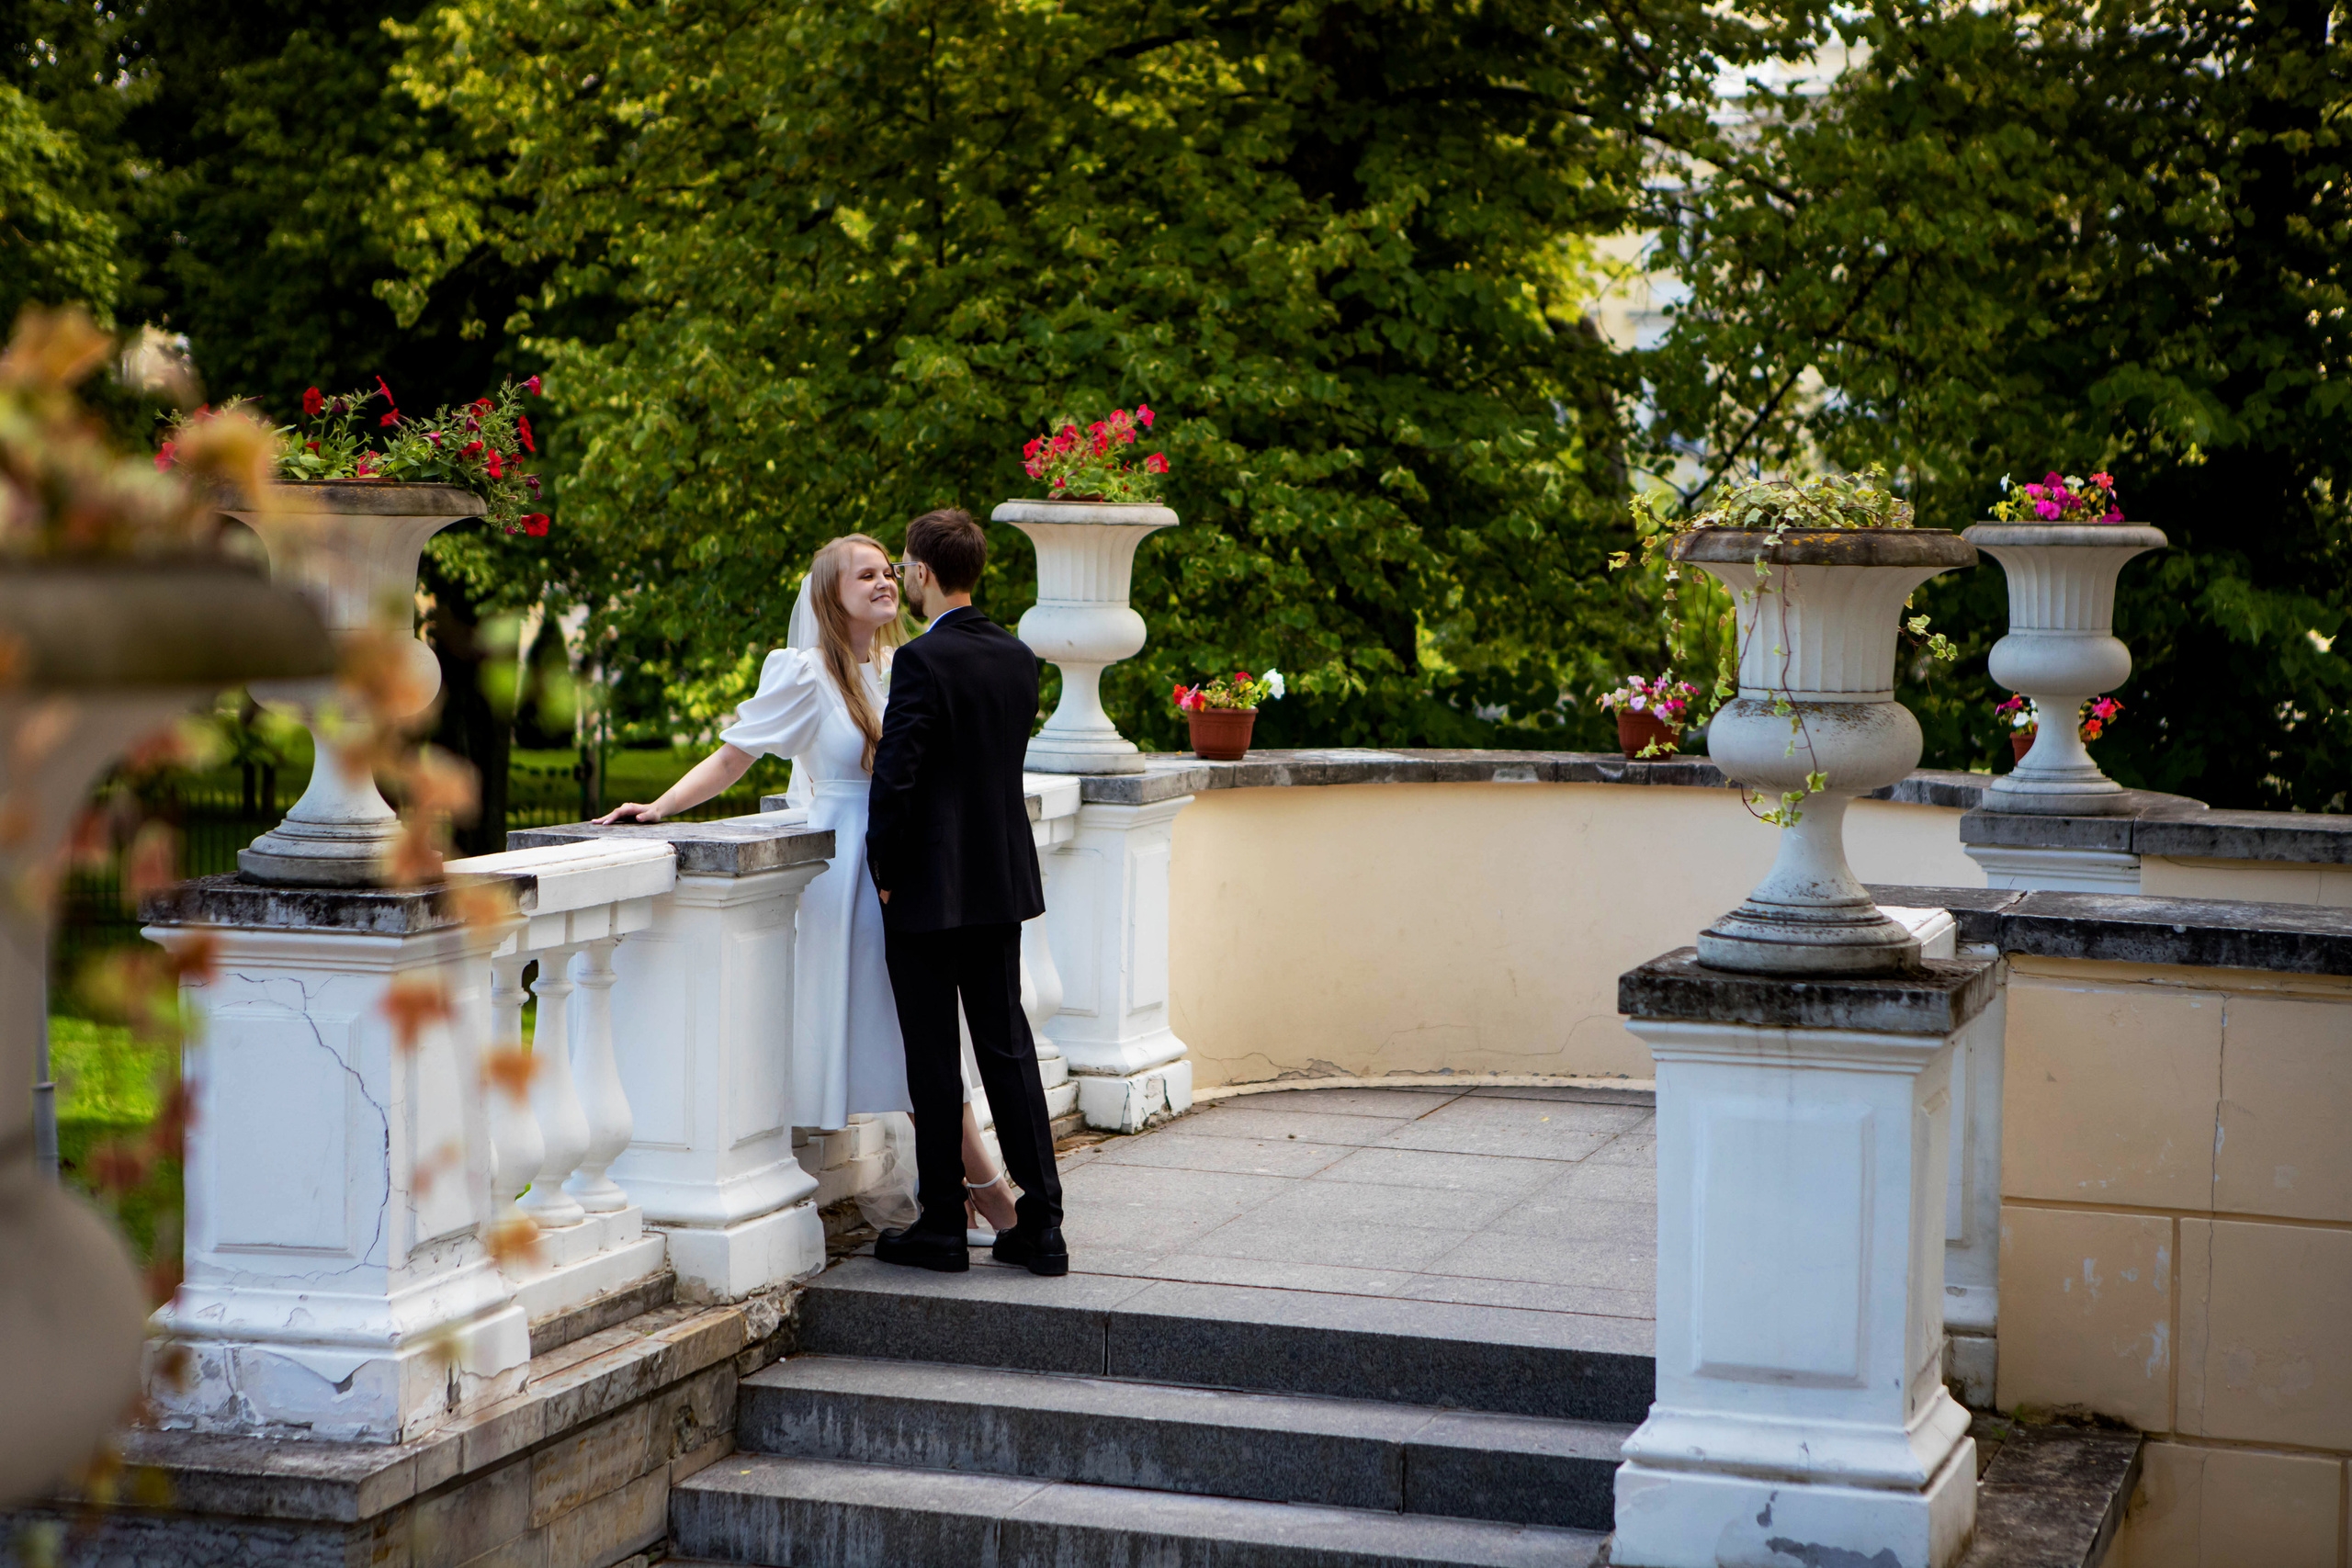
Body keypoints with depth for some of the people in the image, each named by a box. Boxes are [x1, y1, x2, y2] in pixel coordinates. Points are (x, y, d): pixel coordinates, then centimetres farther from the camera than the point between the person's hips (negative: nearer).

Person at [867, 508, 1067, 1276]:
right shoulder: (1018, 657, 7)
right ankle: (1040, 1223, 10)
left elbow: (896, 774, -19)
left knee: (932, 1058, 2)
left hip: (930, 890, -7)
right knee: (1008, 1046, 10)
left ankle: (941, 1226, 9)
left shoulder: (923, 660, -16)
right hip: (1004, 881, 7)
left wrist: (883, 871, -6)